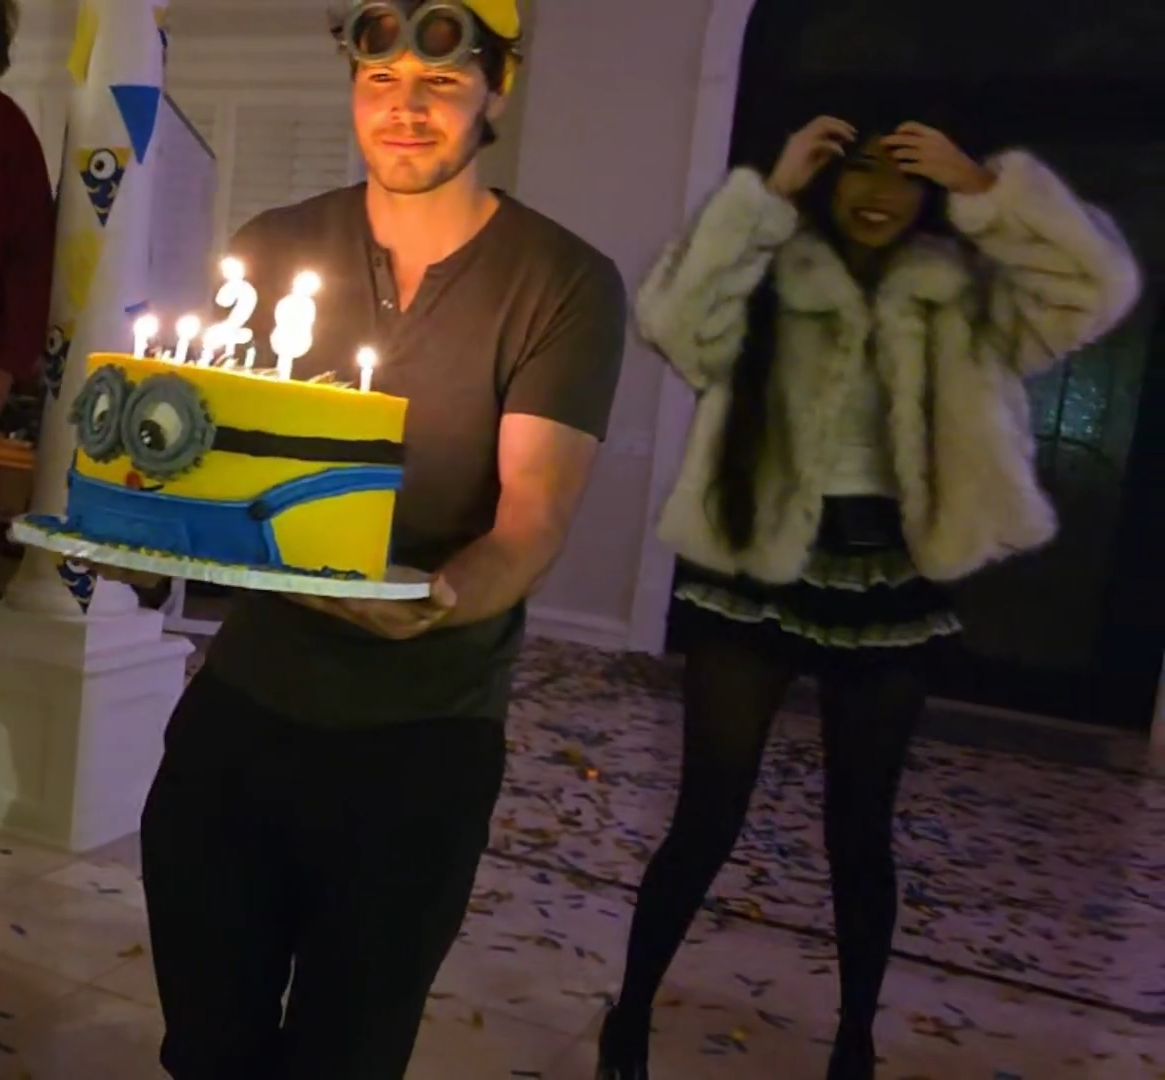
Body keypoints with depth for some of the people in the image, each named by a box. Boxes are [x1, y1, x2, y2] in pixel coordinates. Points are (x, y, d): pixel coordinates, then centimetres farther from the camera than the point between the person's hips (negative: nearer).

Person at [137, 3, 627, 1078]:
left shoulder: (566, 284, -8)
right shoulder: (274, 248, 3)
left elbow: (532, 522, -14)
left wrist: (435, 601, -35)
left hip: (420, 733, -3)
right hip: (240, 700, 3)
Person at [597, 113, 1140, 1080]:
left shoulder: (962, 294, 1)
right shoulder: (768, 281, -5)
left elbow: (1100, 290, -11)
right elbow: (675, 323, -24)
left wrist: (985, 187, -15)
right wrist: (767, 193, -21)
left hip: (889, 593, 2)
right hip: (753, 580, -2)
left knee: (862, 831, 15)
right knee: (707, 819, 5)